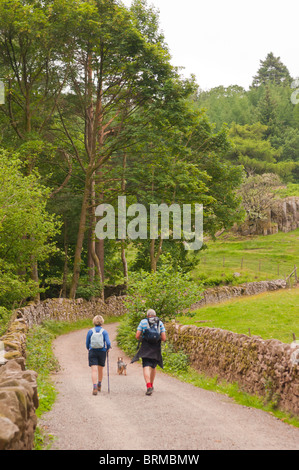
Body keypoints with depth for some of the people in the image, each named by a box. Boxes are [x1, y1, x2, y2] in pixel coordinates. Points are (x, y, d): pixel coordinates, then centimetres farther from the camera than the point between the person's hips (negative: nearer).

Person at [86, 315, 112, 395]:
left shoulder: (90, 331, -3)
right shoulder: (104, 332, -5)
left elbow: (87, 344, 2)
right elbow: (108, 343, -12)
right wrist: (108, 349, 9)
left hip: (92, 352, -1)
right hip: (102, 352, 1)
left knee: (94, 370, -5)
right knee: (100, 370, 18)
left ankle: (95, 387, -20)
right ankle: (99, 385, 36)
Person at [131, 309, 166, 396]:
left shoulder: (143, 322, 2)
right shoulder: (160, 323, 5)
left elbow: (137, 336, -3)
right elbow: (164, 338, -1)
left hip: (146, 349, -2)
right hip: (156, 349, 2)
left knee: (146, 367, -8)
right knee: (153, 367, 19)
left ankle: (149, 386, -26)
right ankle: (151, 385, 31)